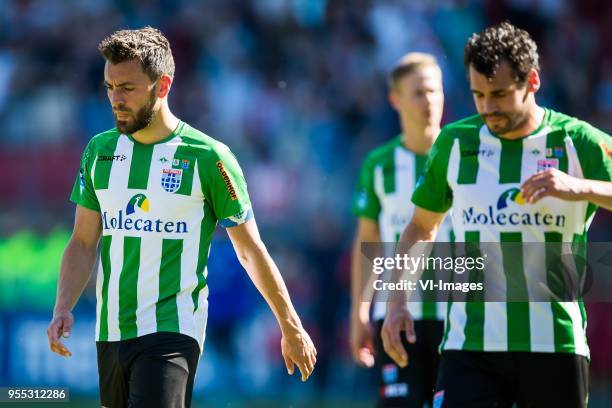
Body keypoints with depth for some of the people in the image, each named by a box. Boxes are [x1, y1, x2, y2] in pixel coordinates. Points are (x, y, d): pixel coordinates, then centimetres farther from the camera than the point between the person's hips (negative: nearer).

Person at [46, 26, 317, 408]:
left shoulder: (208, 157, -6)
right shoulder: (100, 150, 8)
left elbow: (251, 250, 1)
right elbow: (84, 243, 12)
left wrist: (291, 327, 5)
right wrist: (63, 309, -3)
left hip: (173, 331, -6)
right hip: (111, 332, 6)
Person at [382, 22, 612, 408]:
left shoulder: (578, 141, -2)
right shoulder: (455, 142, 6)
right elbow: (422, 228, 19)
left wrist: (579, 187, -27)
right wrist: (397, 302, 10)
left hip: (555, 344, -1)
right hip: (470, 344, 1)